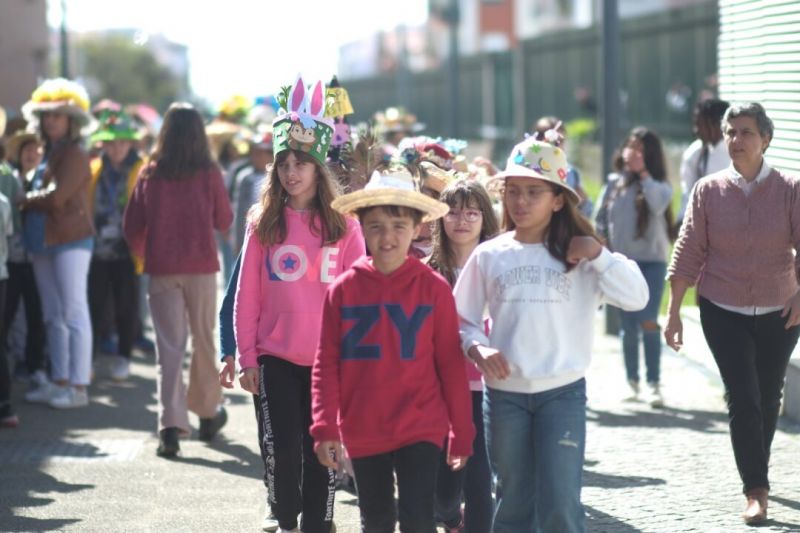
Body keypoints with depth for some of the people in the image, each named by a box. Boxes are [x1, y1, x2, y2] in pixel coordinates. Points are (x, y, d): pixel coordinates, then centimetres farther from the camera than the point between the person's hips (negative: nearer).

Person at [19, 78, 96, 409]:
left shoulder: (74, 154, -10)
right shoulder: (47, 154, 15)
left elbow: (56, 196, -19)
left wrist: (26, 201, -5)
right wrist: (33, 201, -2)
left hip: (70, 241, -9)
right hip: (43, 242, 9)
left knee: (74, 313, -6)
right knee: (53, 316, 12)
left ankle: (78, 386, -5)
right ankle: (60, 382, 18)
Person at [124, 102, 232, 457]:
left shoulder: (150, 174, -2)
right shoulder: (209, 174, -7)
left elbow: (132, 226, 3)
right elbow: (224, 221, 2)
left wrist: (142, 254, 21)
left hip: (161, 268, 1)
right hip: (201, 267, -1)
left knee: (169, 347, 1)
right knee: (204, 341, 15)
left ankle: (171, 425, -10)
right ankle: (207, 413, 28)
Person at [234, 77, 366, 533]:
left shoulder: (344, 225, 0)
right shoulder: (264, 223, 2)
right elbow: (248, 295, 2)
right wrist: (247, 357, -1)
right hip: (276, 358, 0)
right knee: (282, 450, 0)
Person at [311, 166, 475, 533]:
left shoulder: (434, 288, -4)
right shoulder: (343, 289, -1)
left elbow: (451, 366, 0)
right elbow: (325, 365, 2)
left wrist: (461, 434, 1)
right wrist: (325, 428, -4)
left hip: (421, 429, -2)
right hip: (362, 432, 2)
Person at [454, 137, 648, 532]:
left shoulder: (578, 256, 0)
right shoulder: (489, 256, 3)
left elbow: (636, 297, -8)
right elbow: (463, 320, 7)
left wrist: (597, 254, -14)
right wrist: (478, 349, -12)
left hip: (562, 392, -2)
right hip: (504, 393, 2)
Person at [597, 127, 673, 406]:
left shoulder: (659, 185, -3)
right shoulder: (614, 184, 5)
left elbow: (658, 205, -25)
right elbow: (601, 220, 10)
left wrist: (643, 173, -19)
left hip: (652, 261, -3)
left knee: (648, 322, -12)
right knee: (628, 325, 7)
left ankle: (654, 383, -6)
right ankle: (631, 379, 22)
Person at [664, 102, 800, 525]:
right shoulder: (708, 191, -4)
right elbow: (688, 253, -1)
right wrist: (673, 312, -3)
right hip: (723, 312, -1)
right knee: (742, 398, -9)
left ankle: (758, 475, 34)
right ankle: (756, 491, -5)